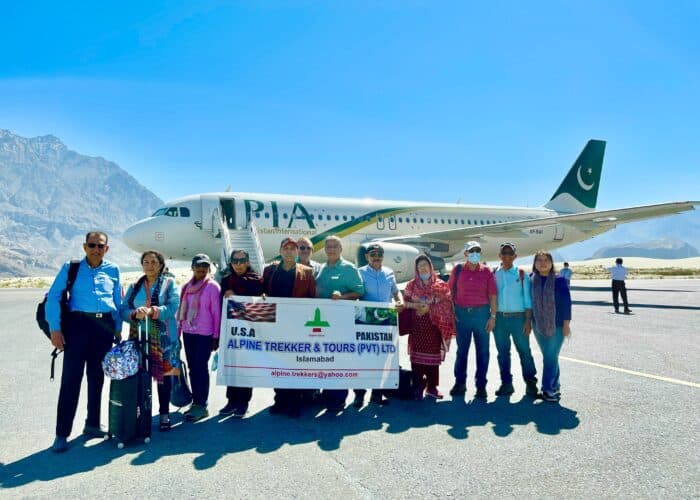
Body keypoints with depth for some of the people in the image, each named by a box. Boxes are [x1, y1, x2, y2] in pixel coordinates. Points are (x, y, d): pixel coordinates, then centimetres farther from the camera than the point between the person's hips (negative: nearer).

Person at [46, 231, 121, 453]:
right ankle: (62, 433, 3)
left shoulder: (112, 270, 10)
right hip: (78, 323, -3)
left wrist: (118, 329, 9)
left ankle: (92, 424, 24)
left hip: (105, 326, 3)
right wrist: (55, 328, -11)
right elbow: (53, 297, -2)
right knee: (71, 378, -4)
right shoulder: (71, 268, 3)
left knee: (97, 377, 11)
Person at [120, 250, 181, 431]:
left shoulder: (169, 283, 5)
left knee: (164, 373, 3)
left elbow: (173, 307, -9)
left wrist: (152, 311, -24)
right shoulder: (134, 286, 14)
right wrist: (135, 314, -18)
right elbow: (123, 309, 4)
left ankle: (164, 414, 13)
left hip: (163, 337, -2)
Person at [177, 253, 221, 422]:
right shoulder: (186, 287, 10)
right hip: (188, 332, 6)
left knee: (201, 367, -4)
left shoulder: (212, 287, -6)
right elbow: (181, 310, 14)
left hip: (205, 333, -5)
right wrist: (178, 331, 11)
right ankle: (195, 402, 20)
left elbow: (216, 312, -7)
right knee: (192, 367, 10)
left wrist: (216, 336, -9)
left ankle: (202, 406, 3)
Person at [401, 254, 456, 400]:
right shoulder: (412, 285, 10)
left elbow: (445, 303, -1)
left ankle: (432, 387, 15)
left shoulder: (440, 285, 6)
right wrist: (415, 305, -12)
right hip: (417, 326, 0)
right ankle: (417, 388, 3)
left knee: (433, 355, 3)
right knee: (417, 356, -3)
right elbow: (405, 303, 7)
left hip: (434, 325, 0)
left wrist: (429, 308, -12)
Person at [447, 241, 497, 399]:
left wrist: (493, 316, -4)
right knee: (461, 350, 10)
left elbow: (492, 294, 1)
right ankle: (460, 383, 21)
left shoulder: (486, 271, 2)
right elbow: (450, 291, 7)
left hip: (481, 313, 0)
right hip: (461, 314, 1)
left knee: (482, 351, 5)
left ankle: (481, 385, 16)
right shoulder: (457, 270, 4)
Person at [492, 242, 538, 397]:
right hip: (499, 318, 2)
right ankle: (506, 383, 19)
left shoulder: (522, 274, 1)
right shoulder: (493, 274, 7)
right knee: (503, 352, 9)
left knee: (524, 351, 2)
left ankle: (531, 383, 15)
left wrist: (528, 320, -6)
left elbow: (527, 299, 1)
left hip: (518, 317, -2)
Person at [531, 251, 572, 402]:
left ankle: (548, 388, 7)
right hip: (539, 326, 3)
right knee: (550, 357, 12)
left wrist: (566, 323, -9)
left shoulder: (559, 280, -7)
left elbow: (566, 302, -6)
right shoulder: (531, 280, 1)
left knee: (551, 357, -2)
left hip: (557, 325, -3)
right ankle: (554, 386, 24)